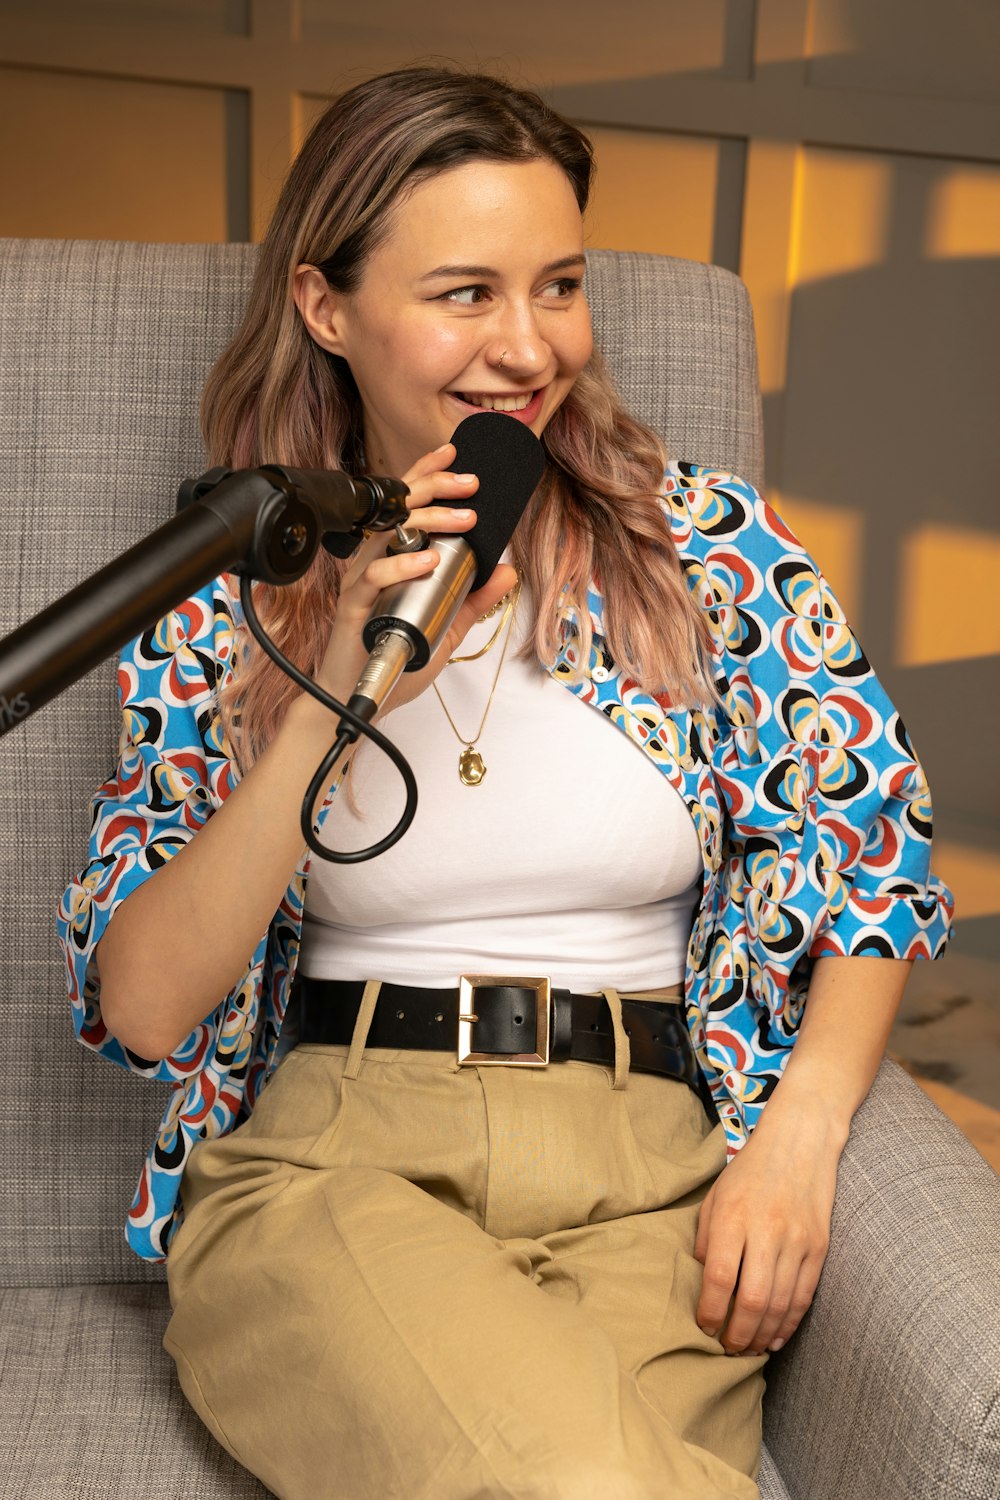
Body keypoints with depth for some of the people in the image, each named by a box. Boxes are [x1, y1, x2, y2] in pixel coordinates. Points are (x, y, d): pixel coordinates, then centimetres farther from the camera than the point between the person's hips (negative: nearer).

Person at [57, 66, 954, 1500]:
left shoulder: (710, 542, 5)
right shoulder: (227, 604, 4)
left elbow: (882, 867, 9)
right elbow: (140, 1009, -2)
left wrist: (799, 1136, -8)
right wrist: (334, 705, -14)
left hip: (653, 1175, 1)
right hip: (325, 1160, 0)